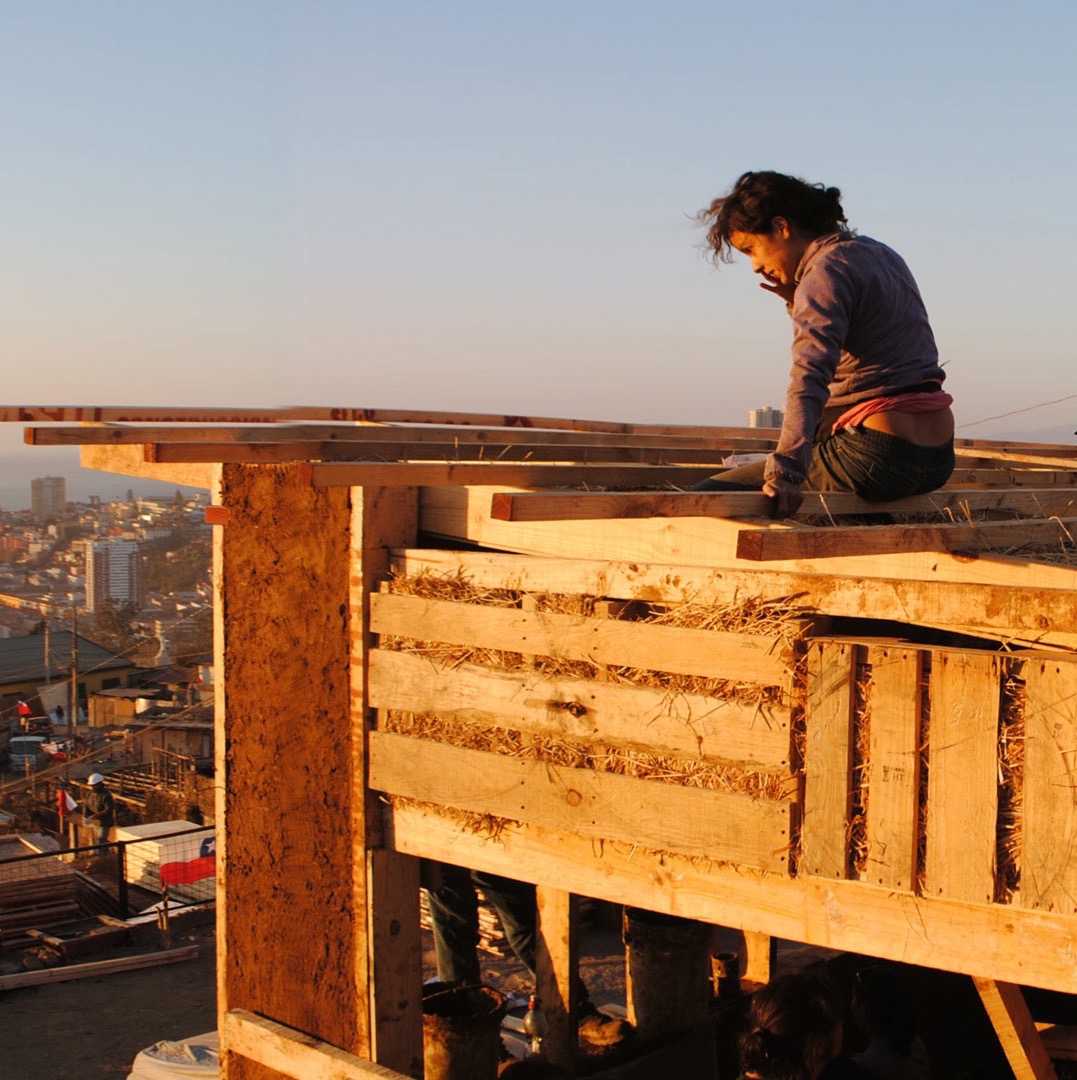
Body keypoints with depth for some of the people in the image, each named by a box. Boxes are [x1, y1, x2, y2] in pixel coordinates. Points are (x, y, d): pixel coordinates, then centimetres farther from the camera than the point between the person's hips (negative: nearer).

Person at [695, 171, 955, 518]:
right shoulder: (881, 255, 15)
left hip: (878, 455, -10)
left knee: (706, 498, -10)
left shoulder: (827, 270, -13)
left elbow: (811, 375, -29)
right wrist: (800, 305, 13)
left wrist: (784, 471, -40)